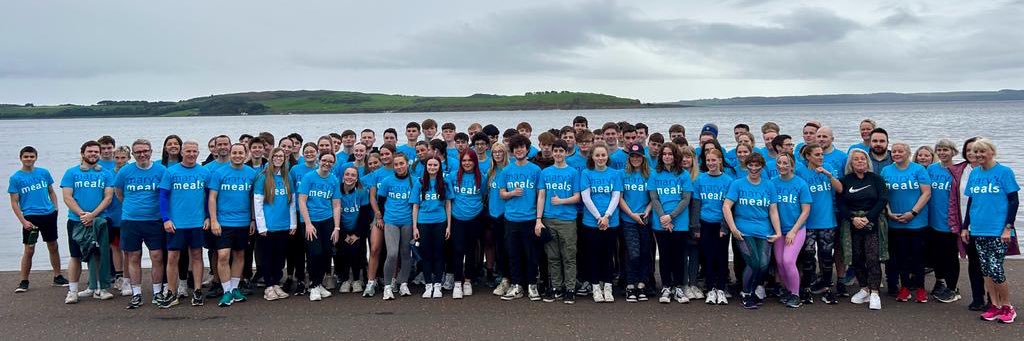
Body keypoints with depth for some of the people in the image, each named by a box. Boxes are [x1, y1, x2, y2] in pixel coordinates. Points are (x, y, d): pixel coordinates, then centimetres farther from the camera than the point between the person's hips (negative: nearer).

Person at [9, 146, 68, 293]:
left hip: (49, 215, 3)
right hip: (30, 217, -3)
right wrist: (23, 221, -11)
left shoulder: (44, 172, 5)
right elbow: (14, 203, -2)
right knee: (29, 250, -2)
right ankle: (24, 282, 10)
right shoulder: (15, 178, -2)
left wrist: (55, 209, 4)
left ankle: (58, 277, 22)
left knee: (53, 247, 11)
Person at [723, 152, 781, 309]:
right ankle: (746, 295, 9)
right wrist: (733, 229, -11)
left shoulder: (769, 186, 11)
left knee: (764, 264, -10)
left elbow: (773, 211, 10)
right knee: (754, 263, -14)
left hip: (764, 232, 3)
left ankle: (756, 289, 21)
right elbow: (726, 206, -4)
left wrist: (778, 232, 3)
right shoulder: (737, 184, 2)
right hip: (744, 231, -3)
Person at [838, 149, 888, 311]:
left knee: (873, 258, -10)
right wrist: (853, 219, -13)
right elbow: (840, 203, 1)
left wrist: (868, 218, -12)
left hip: (873, 223, -2)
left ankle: (874, 293, -7)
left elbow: (883, 200, -3)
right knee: (857, 258, 4)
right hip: (852, 224, 2)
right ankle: (864, 289, 16)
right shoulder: (844, 181, 7)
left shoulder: (876, 179, 5)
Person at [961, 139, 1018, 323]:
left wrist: (1008, 227, -11)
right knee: (986, 269, 8)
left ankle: (1007, 307, 11)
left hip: (998, 230, -5)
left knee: (995, 269, -7)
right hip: (978, 230, 5)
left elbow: (1014, 201, -5)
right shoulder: (974, 174, 9)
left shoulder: (1004, 172, -5)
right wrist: (965, 227, 14)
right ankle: (995, 305, 18)